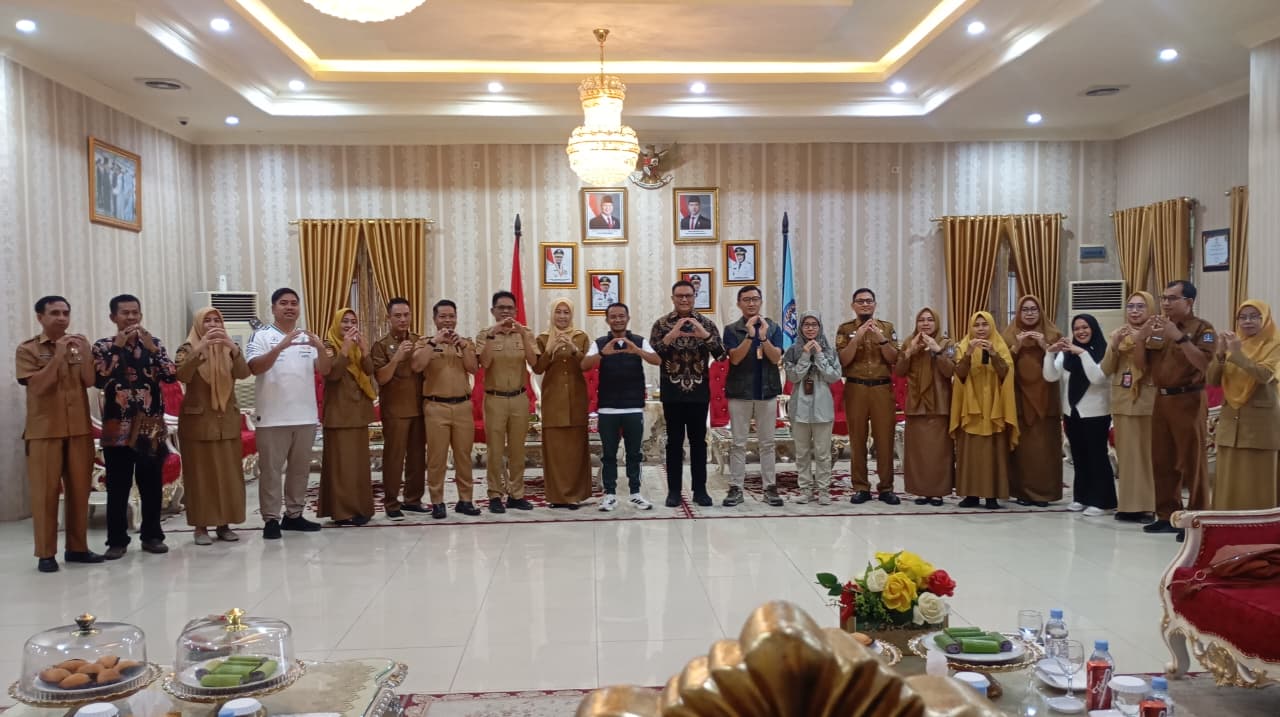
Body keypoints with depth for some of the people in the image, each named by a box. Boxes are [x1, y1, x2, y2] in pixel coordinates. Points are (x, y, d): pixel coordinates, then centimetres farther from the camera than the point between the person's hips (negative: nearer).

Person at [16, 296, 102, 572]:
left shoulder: (79, 345, 9)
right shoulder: (27, 349, -1)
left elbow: (90, 381, -1)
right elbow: (37, 386, -13)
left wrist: (83, 353, -16)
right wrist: (58, 355, -20)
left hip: (79, 428, 3)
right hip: (44, 430, -3)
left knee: (79, 489, 6)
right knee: (45, 491, -2)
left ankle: (77, 547, 15)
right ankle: (46, 553, 4)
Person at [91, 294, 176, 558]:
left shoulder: (154, 343, 8)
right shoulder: (103, 346, 2)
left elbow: (171, 376, -4)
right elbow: (99, 380, -13)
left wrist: (152, 349, -13)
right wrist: (117, 347, -14)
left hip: (151, 425, 2)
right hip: (118, 427, -2)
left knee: (152, 484, 7)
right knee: (118, 487, 2)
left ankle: (152, 536, 18)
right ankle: (117, 540, 11)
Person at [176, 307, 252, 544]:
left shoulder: (229, 349, 8)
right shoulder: (188, 349, 0)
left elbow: (244, 373, -10)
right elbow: (182, 376, -20)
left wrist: (232, 346, -24)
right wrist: (200, 348, -30)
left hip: (227, 420, 3)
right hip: (198, 420, -3)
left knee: (229, 473, 4)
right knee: (200, 474, -1)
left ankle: (224, 524, 13)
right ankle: (201, 526, 5)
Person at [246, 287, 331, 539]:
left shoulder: (307, 337, 11)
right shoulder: (262, 336, -2)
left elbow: (324, 370, 2)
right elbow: (255, 367, -17)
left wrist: (320, 348, -18)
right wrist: (280, 347, -29)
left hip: (305, 416, 5)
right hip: (273, 417, -5)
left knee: (300, 468, 11)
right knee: (271, 469, 0)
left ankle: (293, 515, 22)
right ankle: (271, 519, 7)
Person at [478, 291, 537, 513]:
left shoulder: (525, 334, 4)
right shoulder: (484, 335, 1)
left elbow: (534, 362, -10)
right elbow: (484, 363, -15)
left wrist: (523, 334, -21)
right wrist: (492, 335, -23)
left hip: (519, 399, 2)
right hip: (495, 399, -2)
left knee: (517, 449, 8)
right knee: (495, 449, 1)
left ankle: (516, 494, 16)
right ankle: (495, 495, 9)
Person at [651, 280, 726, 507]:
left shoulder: (706, 324, 3)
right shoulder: (661, 324, 1)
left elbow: (721, 355, -5)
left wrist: (705, 335, -22)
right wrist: (670, 337, -24)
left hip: (699, 392, 1)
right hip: (672, 392, -1)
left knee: (698, 441, 6)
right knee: (674, 442, 4)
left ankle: (700, 489, 13)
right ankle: (674, 490, 11)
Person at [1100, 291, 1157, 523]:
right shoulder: (1118, 334, 11)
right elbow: (1106, 370, 4)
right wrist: (1114, 345, -10)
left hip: (1148, 402, -3)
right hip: (1122, 402, 4)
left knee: (1148, 453, -4)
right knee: (1126, 453, 5)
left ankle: (1148, 506, 2)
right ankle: (1128, 504, 10)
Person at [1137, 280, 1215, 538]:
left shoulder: (1202, 328, -5)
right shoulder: (1158, 328, 13)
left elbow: (1204, 363, -20)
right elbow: (1142, 365, 13)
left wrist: (1179, 337, -24)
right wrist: (1141, 339, -3)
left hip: (1189, 401, -6)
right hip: (1161, 400, 7)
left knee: (1192, 463, -4)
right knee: (1162, 461, 10)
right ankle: (1167, 515, 19)